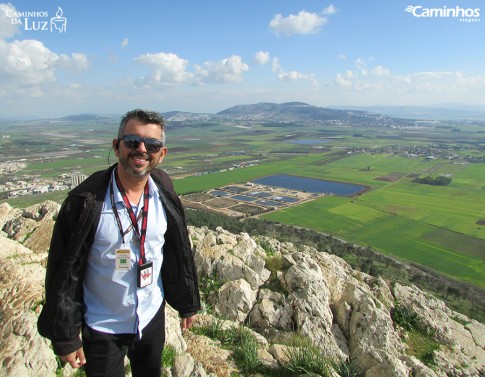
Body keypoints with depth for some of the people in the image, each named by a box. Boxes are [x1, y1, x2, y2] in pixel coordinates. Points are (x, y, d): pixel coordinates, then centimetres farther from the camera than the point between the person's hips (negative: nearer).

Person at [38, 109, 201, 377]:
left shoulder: (164, 196, -9)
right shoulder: (85, 202, -20)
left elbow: (180, 252, 1)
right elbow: (63, 272, -14)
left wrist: (187, 303, 10)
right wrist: (65, 337, -8)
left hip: (153, 317, 4)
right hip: (102, 328, -3)